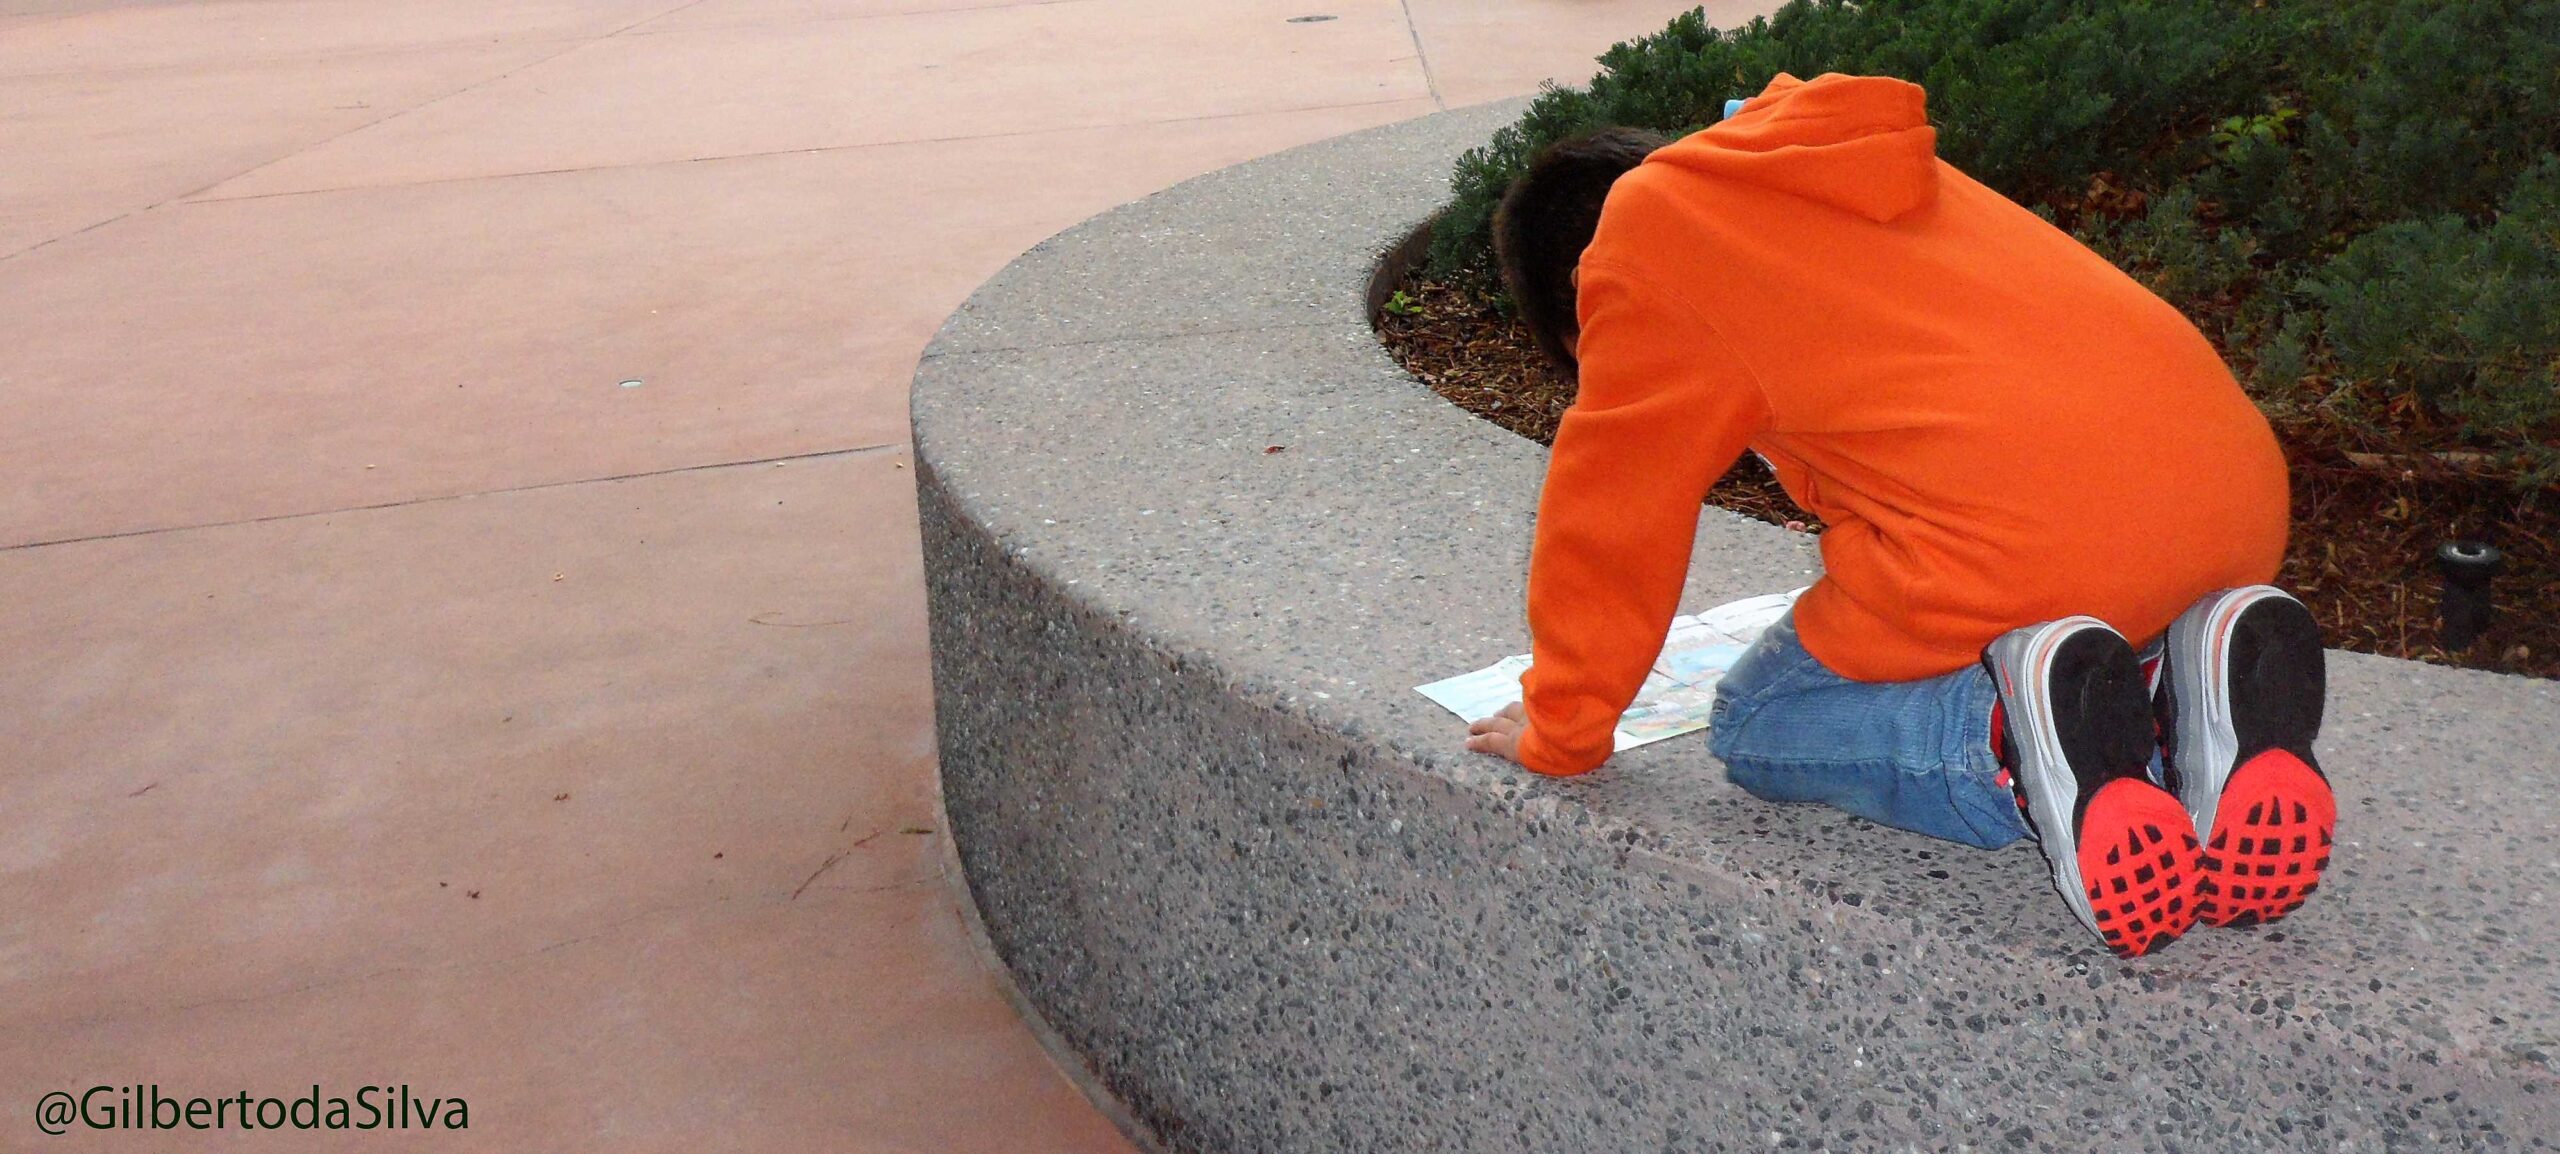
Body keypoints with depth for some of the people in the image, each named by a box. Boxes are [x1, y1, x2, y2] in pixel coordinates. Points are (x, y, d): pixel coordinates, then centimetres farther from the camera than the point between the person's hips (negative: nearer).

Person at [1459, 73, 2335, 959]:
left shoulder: (1647, 225, 8)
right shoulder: (1855, 174, 30)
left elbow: (1611, 502, 9)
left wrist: (1560, 732, 21)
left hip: (2022, 542, -7)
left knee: (1756, 724, 15)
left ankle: (2019, 732, -13)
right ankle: (2204, 694, 2)